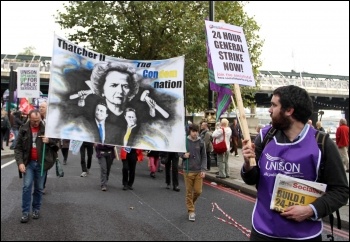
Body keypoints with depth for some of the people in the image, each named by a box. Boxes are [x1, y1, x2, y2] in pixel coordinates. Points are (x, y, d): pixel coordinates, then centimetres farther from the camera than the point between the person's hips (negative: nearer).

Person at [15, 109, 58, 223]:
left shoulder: (46, 128, -2)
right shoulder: (23, 129, -1)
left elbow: (56, 143, 6)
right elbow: (18, 148, 0)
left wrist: (49, 141, -16)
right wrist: (20, 162, -11)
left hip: (41, 163, 0)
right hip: (28, 163, 0)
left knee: (39, 188, 9)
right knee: (27, 187, -7)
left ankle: (36, 209, 23)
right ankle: (25, 212, 1)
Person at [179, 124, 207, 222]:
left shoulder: (201, 142, -3)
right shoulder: (184, 141, -5)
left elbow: (204, 157, 0)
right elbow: (179, 152, 7)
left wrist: (203, 170, -7)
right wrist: (183, 155, -16)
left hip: (199, 171, 1)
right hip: (188, 171, -1)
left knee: (198, 191, 4)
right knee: (189, 192, 4)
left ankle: (191, 203, 33)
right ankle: (191, 211, 16)